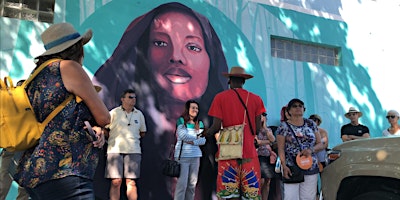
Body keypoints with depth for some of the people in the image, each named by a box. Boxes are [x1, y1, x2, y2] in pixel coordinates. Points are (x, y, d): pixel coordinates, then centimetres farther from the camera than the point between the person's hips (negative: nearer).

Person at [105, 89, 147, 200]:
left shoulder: (139, 114, 12)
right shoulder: (114, 113, 3)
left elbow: (143, 132, 22)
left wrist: (133, 139, 12)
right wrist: (114, 140, 3)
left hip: (133, 151, 2)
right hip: (115, 150, -2)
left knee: (131, 182, -1)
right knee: (116, 181, -3)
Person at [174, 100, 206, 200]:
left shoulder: (199, 124, 13)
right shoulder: (181, 121, 1)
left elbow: (203, 140, 6)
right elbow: (183, 135, -12)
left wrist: (193, 142, -10)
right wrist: (196, 137, -1)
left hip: (196, 156, 5)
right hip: (182, 156, -5)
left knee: (192, 183, 5)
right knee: (182, 183, -9)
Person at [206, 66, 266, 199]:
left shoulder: (220, 97, 1)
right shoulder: (255, 99, 5)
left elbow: (216, 126, -4)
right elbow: (258, 128, 3)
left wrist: (207, 133, 16)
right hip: (249, 151, 1)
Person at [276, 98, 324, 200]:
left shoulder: (311, 124, 11)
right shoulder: (284, 126, 1)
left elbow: (320, 144, 11)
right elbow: (281, 149, -3)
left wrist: (311, 150, -10)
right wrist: (284, 166, -15)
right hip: (291, 169, -3)